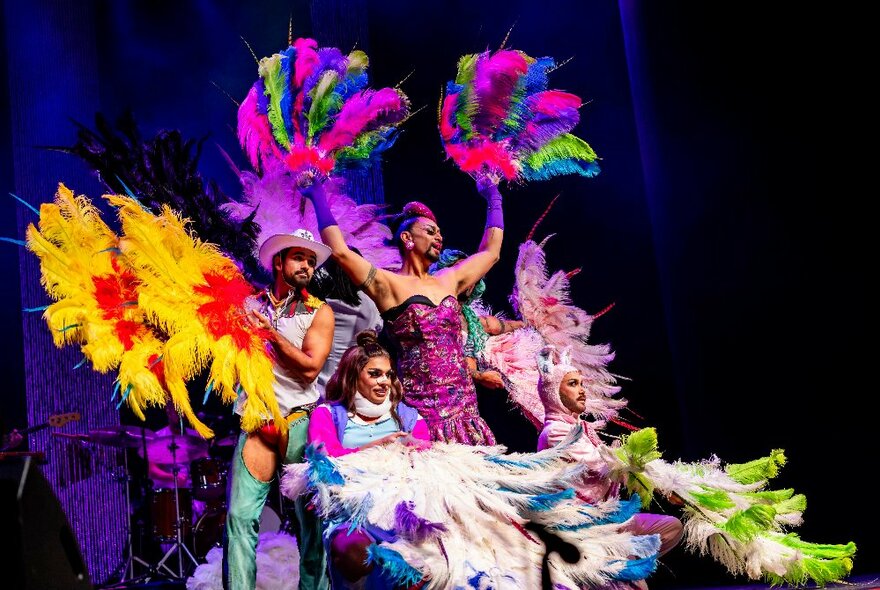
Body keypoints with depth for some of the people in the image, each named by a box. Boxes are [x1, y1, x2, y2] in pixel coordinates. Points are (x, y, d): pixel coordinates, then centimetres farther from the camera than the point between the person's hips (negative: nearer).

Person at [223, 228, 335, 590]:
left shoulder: (319, 312, 7)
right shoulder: (250, 306, 10)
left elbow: (310, 368, -5)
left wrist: (270, 332, -4)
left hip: (300, 419, 0)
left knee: (311, 516, -2)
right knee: (241, 515, -8)